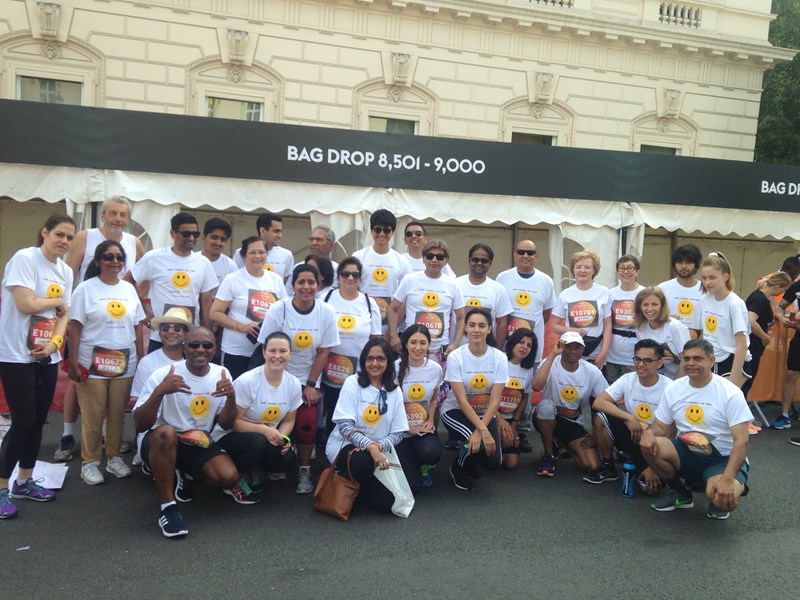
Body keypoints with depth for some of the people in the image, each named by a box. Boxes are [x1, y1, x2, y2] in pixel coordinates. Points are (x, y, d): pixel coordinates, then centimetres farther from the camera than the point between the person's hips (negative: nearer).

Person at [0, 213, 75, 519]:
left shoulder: (66, 271, 10)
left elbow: (63, 315, 9)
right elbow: (25, 304, -19)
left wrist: (55, 342, -8)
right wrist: (57, 301, -3)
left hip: (47, 356, 7)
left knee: (38, 420, 12)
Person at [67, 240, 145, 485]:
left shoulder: (129, 289, 10)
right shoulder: (85, 289, -2)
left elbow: (137, 327, 13)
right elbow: (74, 328, -5)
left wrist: (141, 359, 9)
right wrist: (73, 363, -10)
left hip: (124, 365, 4)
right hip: (92, 365, -3)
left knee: (117, 415, 9)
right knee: (93, 417, 2)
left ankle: (114, 457, 23)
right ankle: (89, 462, 15)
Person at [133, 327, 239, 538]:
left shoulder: (221, 374, -4)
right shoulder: (163, 375, -18)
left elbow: (226, 425, 0)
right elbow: (139, 426, -23)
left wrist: (231, 397, -19)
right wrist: (160, 391, -38)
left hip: (199, 444, 4)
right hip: (160, 443, -4)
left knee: (228, 477, -21)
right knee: (166, 432, -39)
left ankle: (182, 474, 13)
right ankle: (167, 507, -23)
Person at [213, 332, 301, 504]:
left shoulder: (294, 384, -9)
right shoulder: (247, 381, -24)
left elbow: (288, 420, 2)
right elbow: (233, 422, -20)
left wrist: (281, 437, -19)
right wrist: (264, 430, -32)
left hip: (267, 438, 5)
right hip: (229, 436, -5)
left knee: (288, 461, -22)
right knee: (257, 443, -36)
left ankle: (253, 473, 9)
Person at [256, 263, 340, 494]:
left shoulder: (326, 312, -8)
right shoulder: (278, 309, -13)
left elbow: (323, 351, -4)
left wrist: (310, 385, -6)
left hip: (309, 380, 1)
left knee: (307, 425, -10)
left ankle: (304, 471, 10)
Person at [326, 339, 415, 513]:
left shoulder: (394, 391, 3)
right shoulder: (352, 383, -8)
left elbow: (397, 433, 1)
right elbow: (345, 426, -16)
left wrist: (379, 446, -21)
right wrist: (370, 446, -32)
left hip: (379, 448, 5)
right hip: (346, 445, -5)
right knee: (364, 461, -40)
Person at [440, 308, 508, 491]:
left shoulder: (499, 358, -12)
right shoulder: (455, 357, -18)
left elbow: (495, 400, -15)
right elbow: (462, 400, -20)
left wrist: (479, 431, -27)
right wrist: (482, 430, -29)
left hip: (485, 414, 3)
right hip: (456, 411, -3)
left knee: (494, 462, -15)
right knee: (479, 444, -30)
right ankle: (459, 470, 4)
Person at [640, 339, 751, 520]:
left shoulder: (730, 393, -14)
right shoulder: (673, 388, 0)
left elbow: (742, 441, -19)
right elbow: (660, 426, 7)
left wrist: (727, 479, -32)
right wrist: (649, 432, -20)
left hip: (723, 459, -4)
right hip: (686, 454, 4)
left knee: (723, 499, -35)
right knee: (650, 445, -25)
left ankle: (717, 501, 7)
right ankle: (678, 492, 3)